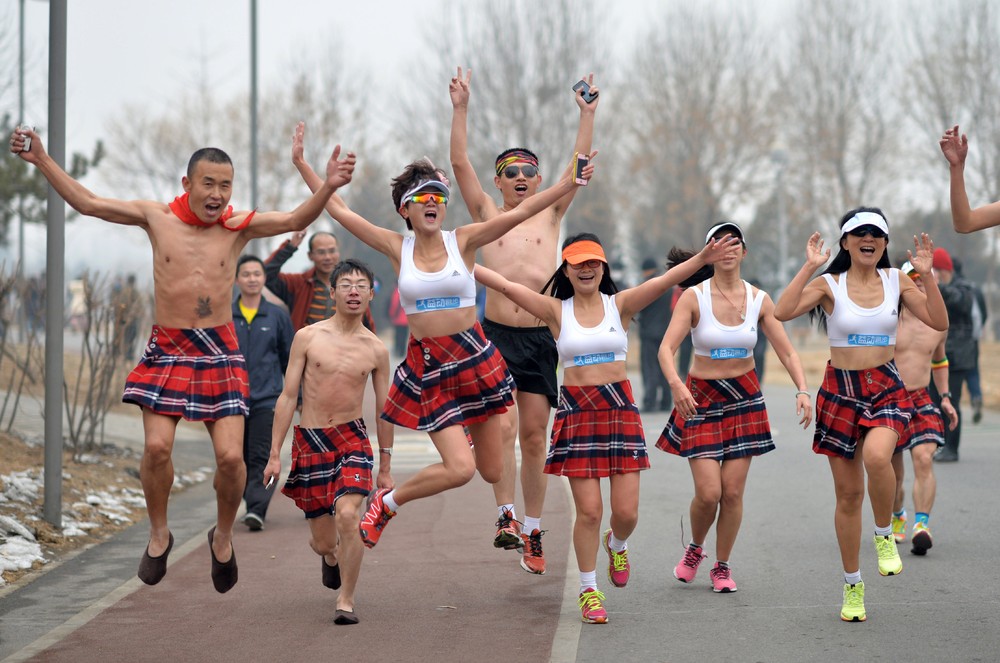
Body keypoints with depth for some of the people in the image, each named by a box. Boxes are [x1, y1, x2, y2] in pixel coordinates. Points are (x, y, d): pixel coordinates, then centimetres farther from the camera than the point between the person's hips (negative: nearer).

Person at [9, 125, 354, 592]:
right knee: (157, 447, -13)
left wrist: (328, 187, -23)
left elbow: (297, 220, -6)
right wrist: (41, 161, 2)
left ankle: (223, 536, 18)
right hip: (167, 349, 0)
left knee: (231, 456, -9)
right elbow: (87, 203, 6)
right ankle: (158, 535, 12)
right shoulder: (157, 218, 2)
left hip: (219, 351, 0)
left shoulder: (238, 227, 2)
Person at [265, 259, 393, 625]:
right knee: (322, 542, 4)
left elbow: (384, 410, 11)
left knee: (348, 514, -26)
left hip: (353, 438, 0)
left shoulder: (376, 350, 2)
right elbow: (288, 397, 1)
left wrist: (385, 468, 13)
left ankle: (346, 600, -10)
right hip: (309, 442, 0)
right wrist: (275, 454, -2)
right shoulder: (308, 337, -1)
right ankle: (331, 555, 44)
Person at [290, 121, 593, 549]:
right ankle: (386, 502, 12)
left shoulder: (463, 241, -2)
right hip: (427, 365, -1)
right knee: (459, 469, -15)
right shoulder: (396, 248, 0)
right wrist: (301, 164, -1)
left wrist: (569, 184, -21)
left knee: (492, 471, 8)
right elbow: (339, 211, 0)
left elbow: (520, 213, -11)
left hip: (473, 356, 1)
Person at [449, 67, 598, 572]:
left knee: (533, 437, 5)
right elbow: (460, 163, 0)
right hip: (496, 335, -1)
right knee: (503, 427, -17)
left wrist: (588, 115, -2)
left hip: (541, 339, 1)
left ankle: (532, 531, 11)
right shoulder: (488, 216, 8)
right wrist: (460, 109, -6)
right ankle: (506, 516, -11)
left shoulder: (550, 216, 11)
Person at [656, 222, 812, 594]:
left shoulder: (759, 300, -1)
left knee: (733, 491, -2)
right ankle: (694, 549, 21)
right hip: (701, 399, -2)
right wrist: (675, 384, -35)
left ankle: (722, 567, 17)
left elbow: (787, 352, -1)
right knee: (708, 492, -10)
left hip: (744, 398, 2)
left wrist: (802, 391, -17)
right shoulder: (694, 297, -9)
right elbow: (666, 348, -16)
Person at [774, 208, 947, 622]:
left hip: (886, 389, 0)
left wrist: (926, 275, -12)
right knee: (848, 493, 4)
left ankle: (885, 536, -5)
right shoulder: (829, 284, -3)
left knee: (876, 457, -32)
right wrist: (809, 267, -20)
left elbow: (939, 323, -3)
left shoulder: (896, 281, 3)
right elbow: (782, 312, -18)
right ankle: (852, 585, 19)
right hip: (840, 390, 0)